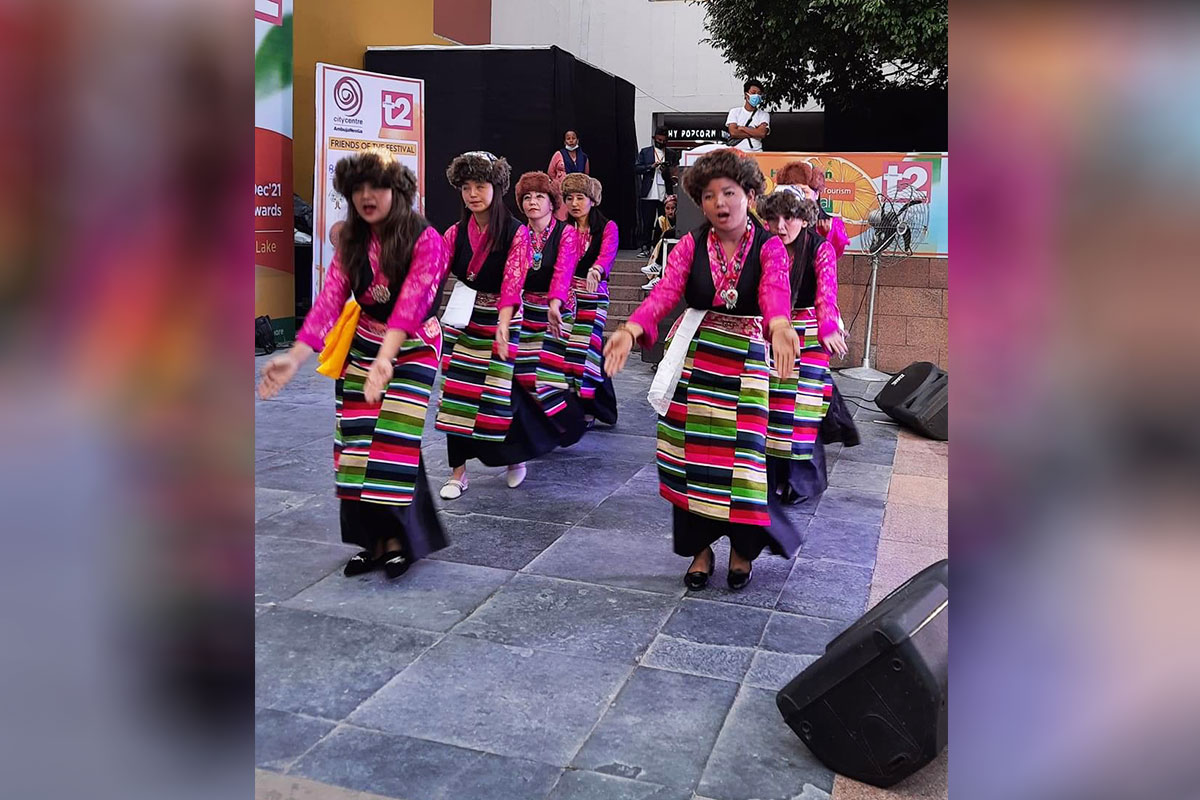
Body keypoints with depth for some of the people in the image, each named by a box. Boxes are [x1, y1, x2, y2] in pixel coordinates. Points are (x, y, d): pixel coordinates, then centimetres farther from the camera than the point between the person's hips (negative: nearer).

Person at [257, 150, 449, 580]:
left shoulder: (425, 239, -16)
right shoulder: (351, 242, 0)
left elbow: (410, 303, -29)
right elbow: (329, 300, -9)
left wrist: (384, 360, -43)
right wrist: (295, 356, -22)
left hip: (412, 347, -5)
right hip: (361, 347, 5)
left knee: (392, 442, -10)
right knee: (356, 442, 2)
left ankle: (400, 538, 8)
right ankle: (375, 540, 14)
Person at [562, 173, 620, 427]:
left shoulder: (607, 227, 2)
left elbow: (608, 253, -18)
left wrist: (596, 269, -41)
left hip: (594, 297, -3)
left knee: (587, 351, -7)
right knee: (564, 351, -3)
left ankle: (587, 411, 5)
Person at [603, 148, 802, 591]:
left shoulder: (768, 247, -4)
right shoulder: (691, 244, 1)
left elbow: (775, 291, -24)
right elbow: (665, 291, -13)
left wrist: (779, 327, -48)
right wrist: (630, 330, -32)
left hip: (745, 357, -2)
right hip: (693, 355, 2)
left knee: (742, 455, -2)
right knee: (691, 453, 3)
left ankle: (742, 547, 23)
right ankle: (700, 547, 22)